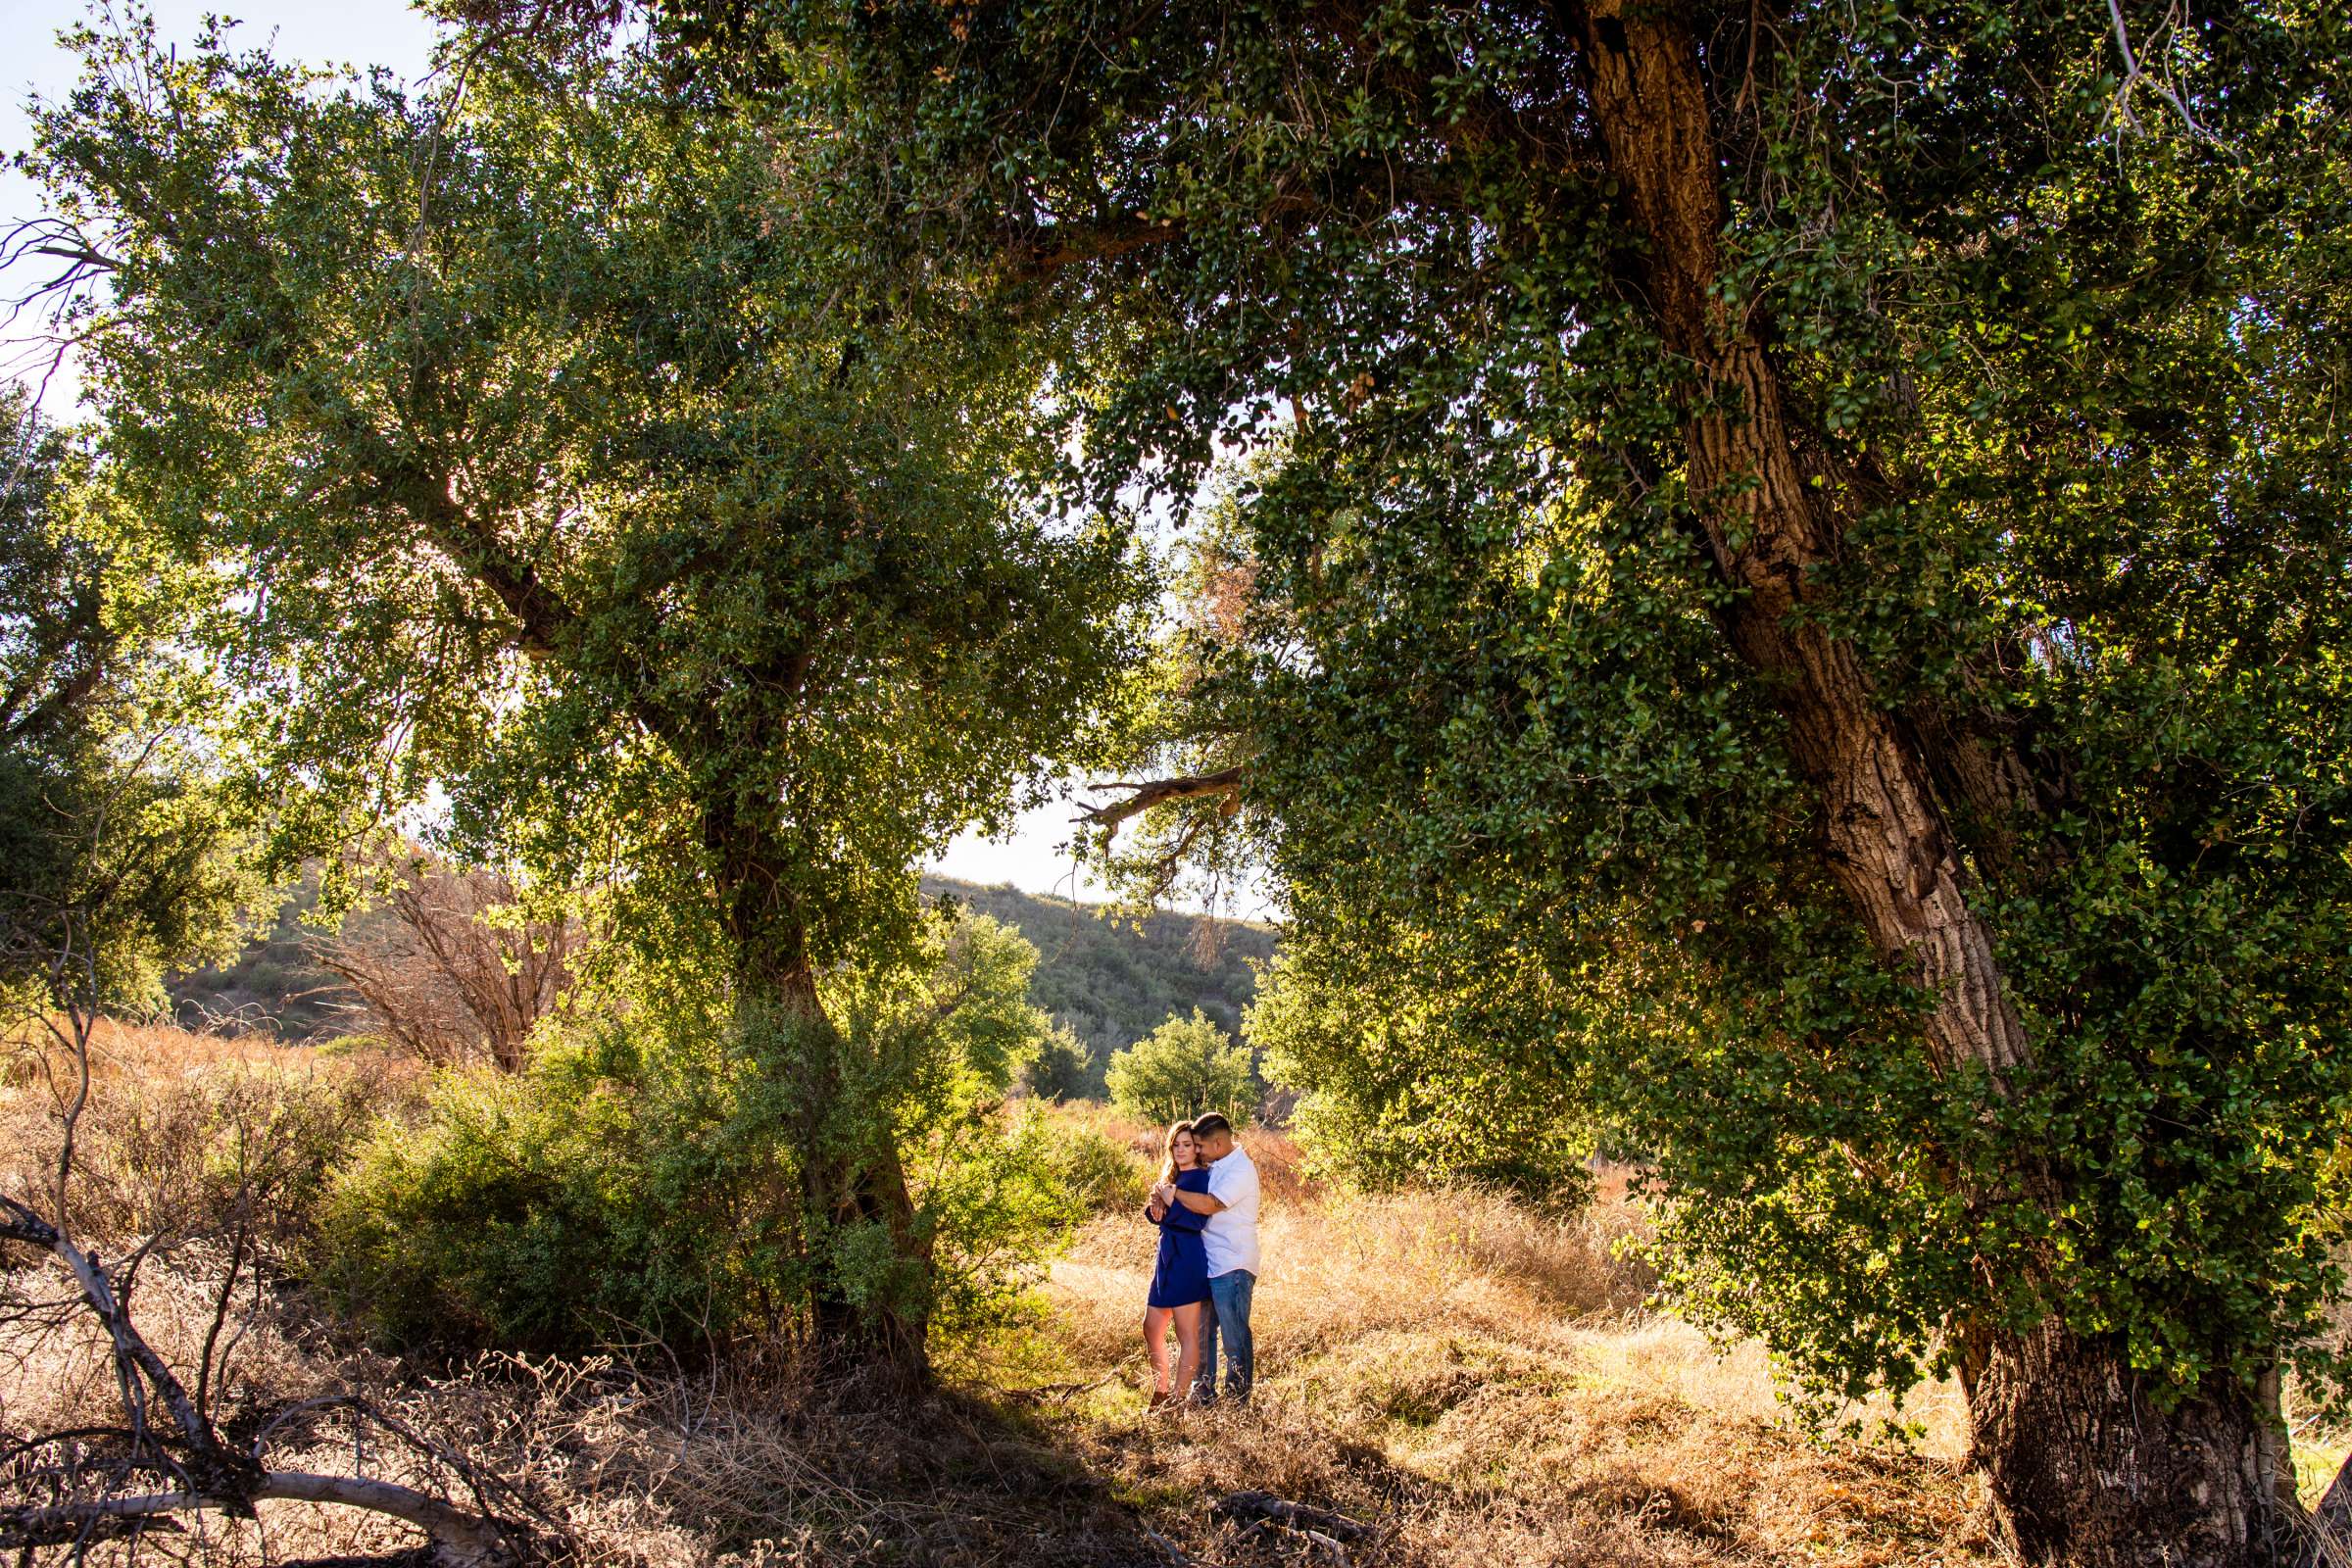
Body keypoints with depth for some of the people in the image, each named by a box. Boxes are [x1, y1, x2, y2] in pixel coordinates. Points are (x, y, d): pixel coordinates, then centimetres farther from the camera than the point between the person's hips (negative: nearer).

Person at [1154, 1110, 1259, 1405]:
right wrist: (1162, 1198, -5)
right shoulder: (1214, 1167, 13)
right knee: (1202, 1332, 17)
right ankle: (1203, 1394, 29)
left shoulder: (1241, 1170, -16)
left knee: (1235, 1337, 0)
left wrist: (1172, 1192, -14)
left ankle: (1238, 1402, 9)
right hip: (1209, 1265, 9)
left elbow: (1209, 1205, -26)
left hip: (1233, 1268, -9)